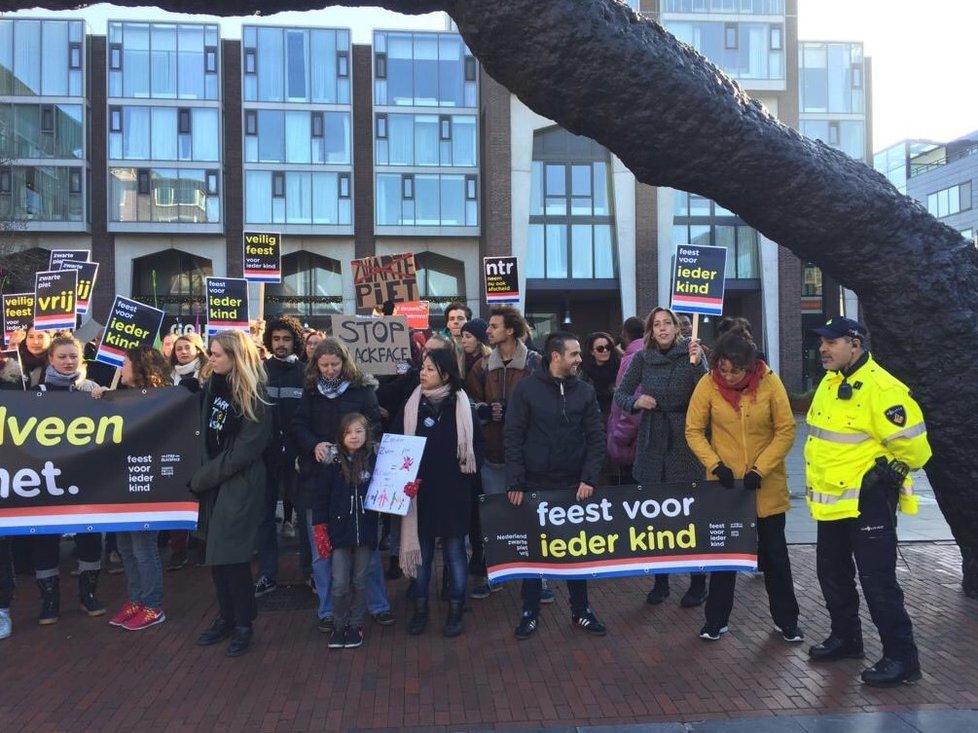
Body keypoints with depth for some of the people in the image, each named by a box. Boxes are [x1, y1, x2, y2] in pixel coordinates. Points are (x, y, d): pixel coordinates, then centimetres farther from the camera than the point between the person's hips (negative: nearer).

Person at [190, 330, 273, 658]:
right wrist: (202, 474, 2)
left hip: (239, 485, -6)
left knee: (231, 555, -3)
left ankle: (244, 625, 13)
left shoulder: (253, 398, -14)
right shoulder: (213, 386, 5)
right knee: (217, 555, 12)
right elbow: (206, 433, 14)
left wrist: (200, 478, -12)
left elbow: (243, 452, -16)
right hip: (213, 481, 6)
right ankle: (226, 617, 27)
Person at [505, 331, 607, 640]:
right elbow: (513, 437, -6)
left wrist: (589, 478, -8)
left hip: (574, 485, 2)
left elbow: (596, 438, 2)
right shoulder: (527, 388, -6)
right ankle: (530, 612, 23)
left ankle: (580, 611, 26)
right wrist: (514, 482, -11)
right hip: (535, 484, -2)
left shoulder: (585, 391, 2)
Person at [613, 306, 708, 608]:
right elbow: (620, 394, 7)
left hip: (685, 443, -3)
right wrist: (636, 401, -13)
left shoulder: (691, 353, -4)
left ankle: (698, 583, 16)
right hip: (652, 444, 3)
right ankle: (660, 581, 23)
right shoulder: (642, 358, 3)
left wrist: (697, 364, -25)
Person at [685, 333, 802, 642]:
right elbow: (694, 431, -6)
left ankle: (786, 619, 30)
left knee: (774, 553, 13)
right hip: (724, 483, 0)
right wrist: (715, 465, -19)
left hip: (767, 485, 0)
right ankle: (716, 619, 26)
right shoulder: (707, 384, -12)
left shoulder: (770, 382, -13)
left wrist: (760, 469, -17)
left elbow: (786, 431, -9)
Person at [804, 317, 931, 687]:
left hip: (867, 501, -9)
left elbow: (912, 444, -19)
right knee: (832, 573, 18)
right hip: (832, 501, 9)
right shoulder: (829, 382, 9)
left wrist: (887, 473, -8)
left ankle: (901, 657, 10)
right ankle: (845, 637, 35)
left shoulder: (881, 388, -20)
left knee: (877, 580, -3)